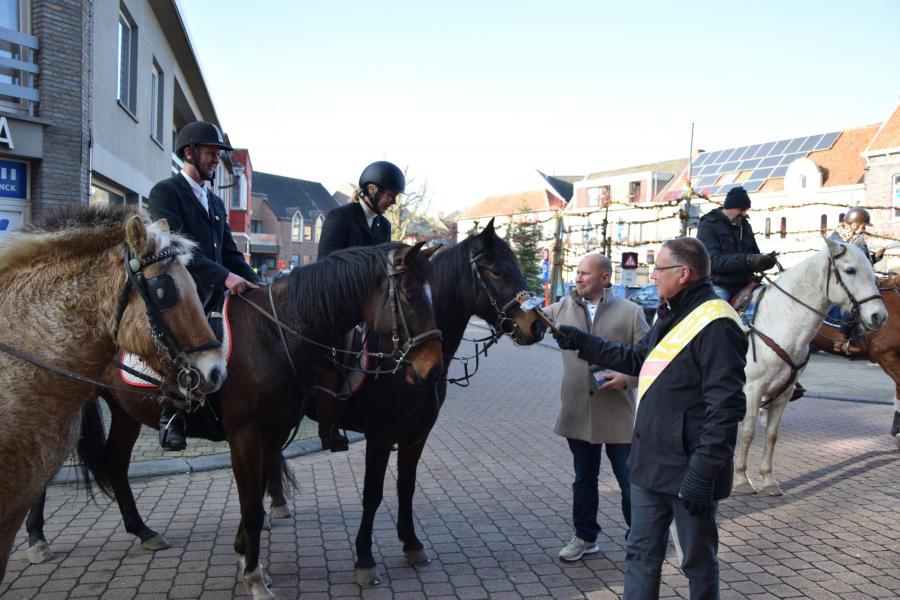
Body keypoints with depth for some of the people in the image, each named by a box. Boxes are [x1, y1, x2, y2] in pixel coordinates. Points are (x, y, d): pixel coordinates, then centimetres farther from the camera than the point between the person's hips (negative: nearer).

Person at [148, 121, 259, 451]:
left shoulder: (216, 203, 24)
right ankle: (170, 415, -10)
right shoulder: (166, 191, 0)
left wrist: (257, 285, 5)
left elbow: (230, 253, 21)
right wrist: (224, 276, -23)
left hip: (213, 297, 7)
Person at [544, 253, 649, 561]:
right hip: (578, 412, 3)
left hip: (618, 413, -2)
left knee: (630, 481, 8)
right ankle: (585, 537, 34)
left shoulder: (630, 312, -5)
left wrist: (628, 378, -19)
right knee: (584, 479, 17)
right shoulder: (562, 308, 2)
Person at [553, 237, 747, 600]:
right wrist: (580, 342, 22)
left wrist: (702, 474, -24)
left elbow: (725, 409, -23)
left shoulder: (715, 325, -19)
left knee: (698, 561, 11)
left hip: (688, 472, -9)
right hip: (651, 463, 9)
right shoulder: (671, 316, 12)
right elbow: (636, 360, 26)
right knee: (641, 555, 16)